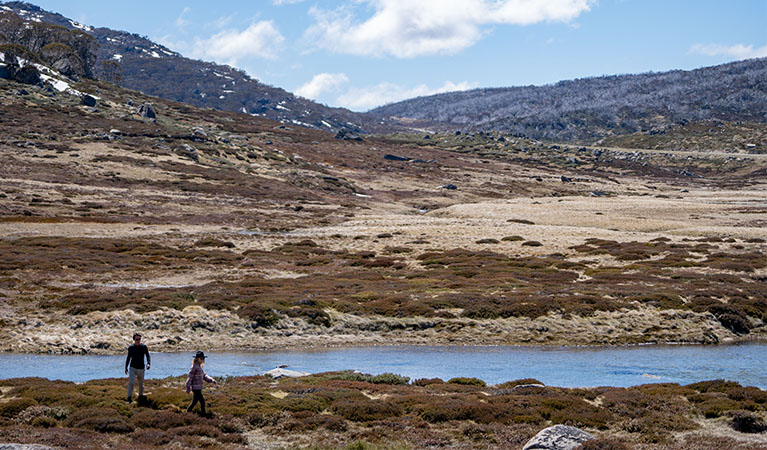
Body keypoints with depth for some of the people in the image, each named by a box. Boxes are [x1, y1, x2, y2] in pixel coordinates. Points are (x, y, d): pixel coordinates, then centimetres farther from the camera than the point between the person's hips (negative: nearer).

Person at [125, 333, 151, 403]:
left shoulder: (143, 347, -2)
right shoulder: (131, 348, 1)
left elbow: (148, 356, 0)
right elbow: (128, 358, 12)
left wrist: (148, 363, -18)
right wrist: (126, 368, 12)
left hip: (141, 368, 1)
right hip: (132, 368, -1)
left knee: (141, 384, 13)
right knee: (131, 383, -16)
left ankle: (140, 395, 34)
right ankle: (129, 398, -16)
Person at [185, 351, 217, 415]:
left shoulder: (199, 366, 12)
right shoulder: (194, 367, -17)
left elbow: (204, 376, 12)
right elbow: (190, 378, -16)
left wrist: (212, 380, -3)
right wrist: (188, 389, -15)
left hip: (198, 387, 9)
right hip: (196, 388, -9)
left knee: (195, 401, 17)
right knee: (202, 402, -8)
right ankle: (203, 414, -2)